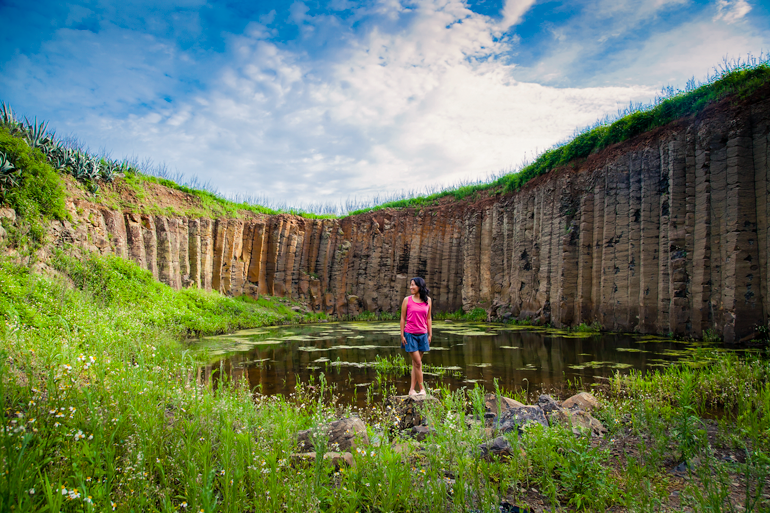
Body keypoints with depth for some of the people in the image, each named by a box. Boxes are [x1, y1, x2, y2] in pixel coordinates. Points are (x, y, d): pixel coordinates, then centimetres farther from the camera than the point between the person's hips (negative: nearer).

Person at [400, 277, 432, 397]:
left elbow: (428, 319, 11)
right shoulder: (407, 300, -2)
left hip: (422, 335, 3)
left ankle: (412, 389, 14)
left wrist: (430, 334, 8)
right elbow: (403, 318, 0)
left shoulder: (428, 300, 5)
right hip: (410, 334, -3)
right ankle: (422, 389, 5)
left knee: (416, 363, 8)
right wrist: (402, 335, -4)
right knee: (418, 363, -5)